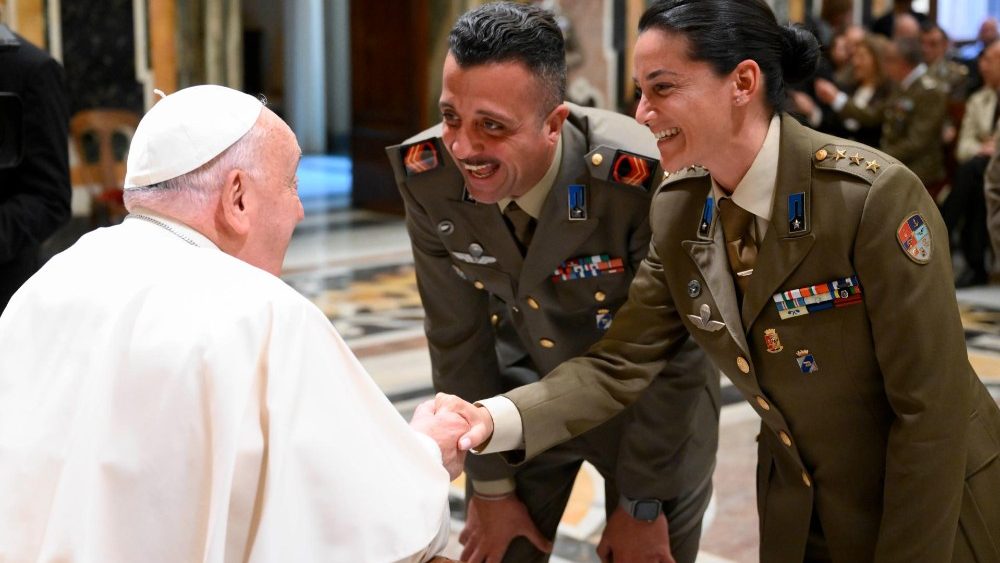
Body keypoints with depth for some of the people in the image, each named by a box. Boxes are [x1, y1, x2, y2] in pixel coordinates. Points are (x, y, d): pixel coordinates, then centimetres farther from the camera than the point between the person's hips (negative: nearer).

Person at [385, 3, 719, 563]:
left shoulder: (643, 180, -34)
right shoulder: (427, 173, -23)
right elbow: (457, 339, -9)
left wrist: (641, 505, -11)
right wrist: (490, 487, -1)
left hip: (649, 397, -2)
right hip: (524, 392, 3)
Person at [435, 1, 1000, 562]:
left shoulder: (873, 195, -26)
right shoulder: (675, 210, -8)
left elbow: (930, 408, -22)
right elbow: (620, 364, -9)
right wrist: (497, 420, -25)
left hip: (934, 514, -5)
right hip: (796, 514, 5)